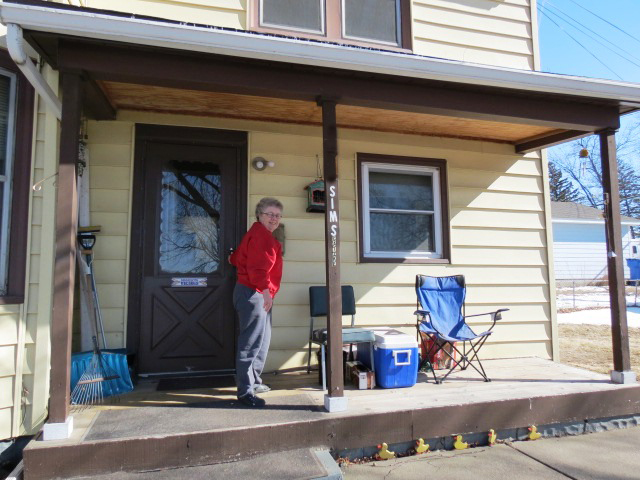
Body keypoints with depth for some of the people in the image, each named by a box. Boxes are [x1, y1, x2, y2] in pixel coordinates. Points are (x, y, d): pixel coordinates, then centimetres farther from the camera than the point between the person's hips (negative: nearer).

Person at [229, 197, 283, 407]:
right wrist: (265, 290, -34)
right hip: (253, 293, -11)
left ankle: (254, 381, 30)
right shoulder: (260, 234, -14)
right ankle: (245, 391, -3)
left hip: (258, 294, 11)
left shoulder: (264, 235, 19)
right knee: (251, 341, -9)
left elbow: (236, 258, 24)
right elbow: (257, 266, -27)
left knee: (263, 339, 18)